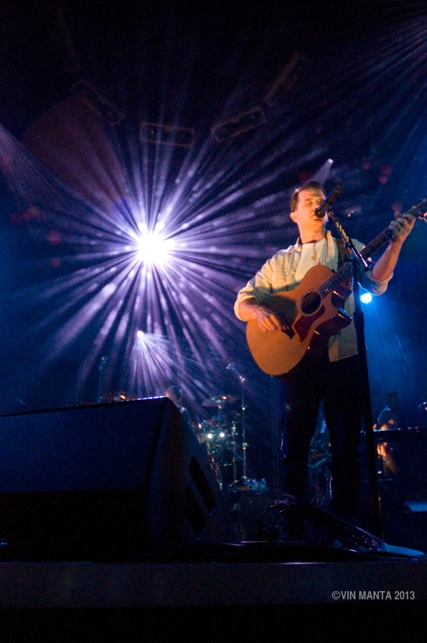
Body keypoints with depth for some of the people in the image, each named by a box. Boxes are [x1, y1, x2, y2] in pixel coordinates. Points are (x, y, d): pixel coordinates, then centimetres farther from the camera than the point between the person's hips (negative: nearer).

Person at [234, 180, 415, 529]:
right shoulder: (279, 262, 14)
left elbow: (376, 282, -4)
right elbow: (242, 302, 9)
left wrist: (395, 243, -19)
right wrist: (259, 311, -14)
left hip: (343, 360, -1)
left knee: (347, 449, 4)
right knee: (294, 450, 5)